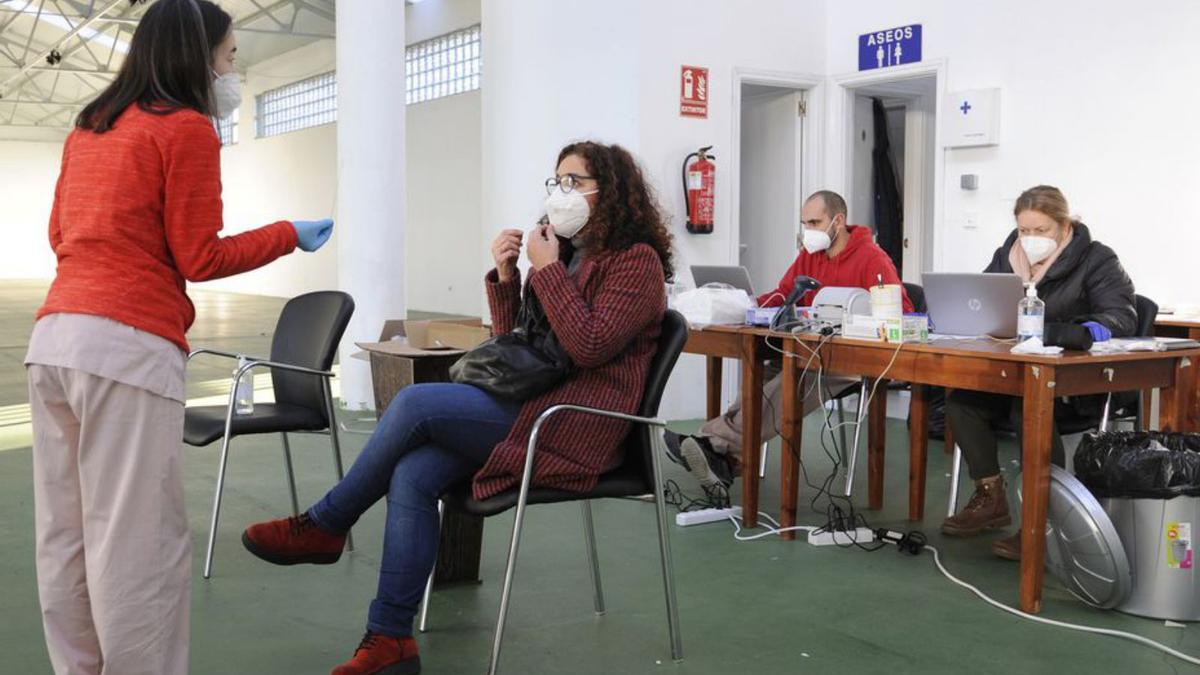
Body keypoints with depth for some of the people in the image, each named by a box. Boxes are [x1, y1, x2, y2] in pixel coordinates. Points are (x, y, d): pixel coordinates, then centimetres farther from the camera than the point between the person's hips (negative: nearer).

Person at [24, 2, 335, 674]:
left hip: (54, 338, 8)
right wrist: (291, 234, 6)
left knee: (66, 541, 11)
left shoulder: (89, 126, 18)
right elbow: (200, 259, -5)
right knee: (137, 547, -3)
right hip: (129, 346, -8)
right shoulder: (187, 127, -3)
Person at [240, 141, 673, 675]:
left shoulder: (636, 261, -3)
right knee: (411, 476, -17)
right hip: (529, 406, 8)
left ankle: (323, 526, -3)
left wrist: (548, 270, -13)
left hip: (574, 428, -8)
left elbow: (588, 347, -18)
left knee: (415, 403, -22)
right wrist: (505, 279, 4)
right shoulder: (565, 251, 21)